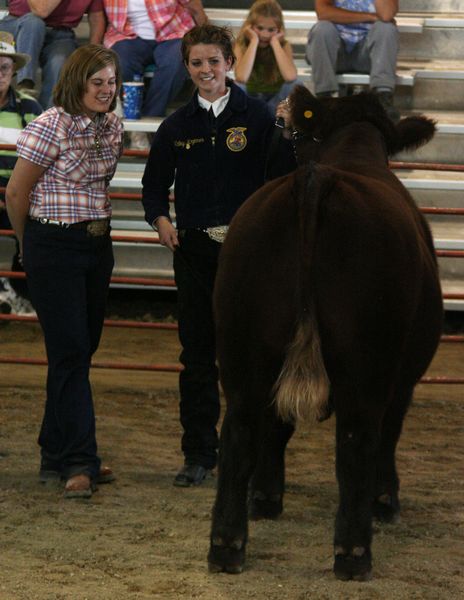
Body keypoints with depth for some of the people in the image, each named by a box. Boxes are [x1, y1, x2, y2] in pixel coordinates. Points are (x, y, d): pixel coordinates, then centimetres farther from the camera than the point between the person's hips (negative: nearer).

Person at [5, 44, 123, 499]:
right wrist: (29, 244, 7)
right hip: (54, 248, -7)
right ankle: (79, 464, -11)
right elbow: (16, 193, -6)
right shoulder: (50, 127, -14)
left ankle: (56, 457, 20)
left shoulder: (112, 128, 7)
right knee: (69, 352, -10)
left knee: (79, 353, 10)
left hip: (97, 245, 7)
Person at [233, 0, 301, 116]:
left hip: (275, 101, 1)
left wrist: (275, 42, -24)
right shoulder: (241, 45, -12)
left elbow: (290, 77, -32)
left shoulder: (284, 46, -10)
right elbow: (241, 78, -34)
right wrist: (254, 41, -27)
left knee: (295, 85, -28)